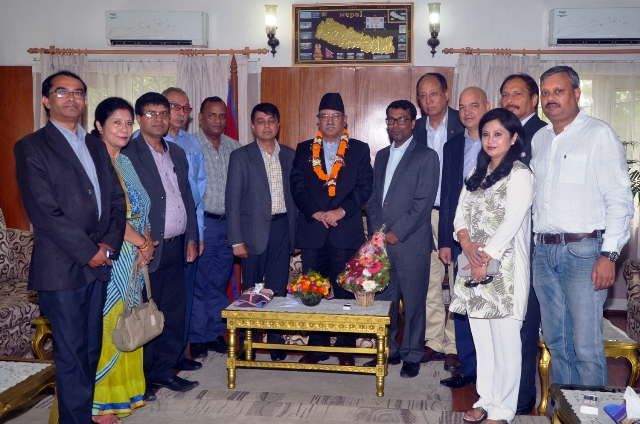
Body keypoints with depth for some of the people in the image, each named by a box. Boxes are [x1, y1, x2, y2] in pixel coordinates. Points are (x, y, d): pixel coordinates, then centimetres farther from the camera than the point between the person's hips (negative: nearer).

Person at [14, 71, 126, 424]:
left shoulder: (96, 146, 16)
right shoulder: (31, 147, -4)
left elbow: (116, 199, 12)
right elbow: (45, 212, -13)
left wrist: (109, 244, -3)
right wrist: (89, 252, -12)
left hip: (98, 263, 6)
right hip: (62, 268, -6)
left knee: (90, 351, 12)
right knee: (72, 356, 1)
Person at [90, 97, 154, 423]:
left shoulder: (126, 163, 14)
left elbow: (141, 210, 14)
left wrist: (145, 244, -2)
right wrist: (142, 243, -9)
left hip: (133, 258, 8)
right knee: (103, 326, -2)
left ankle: (121, 392, 25)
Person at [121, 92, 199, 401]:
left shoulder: (177, 153, 15)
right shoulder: (128, 155, -8)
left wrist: (191, 238, 12)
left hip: (176, 246, 7)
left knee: (174, 311, 11)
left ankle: (164, 370, 25)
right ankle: (142, 377, 17)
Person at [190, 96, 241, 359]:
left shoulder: (234, 148, 10)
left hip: (228, 223, 4)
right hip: (202, 222, -4)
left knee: (219, 284, 12)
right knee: (198, 283, 3)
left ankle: (215, 334, 24)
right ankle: (197, 338, 15)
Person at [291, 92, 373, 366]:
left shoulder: (359, 150, 8)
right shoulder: (303, 150, 12)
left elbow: (364, 187, -2)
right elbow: (297, 186, 3)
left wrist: (342, 210, -15)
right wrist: (316, 212, -11)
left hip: (347, 232, -2)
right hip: (312, 232, 2)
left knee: (345, 291, 2)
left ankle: (346, 348, 13)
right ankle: (316, 346, 17)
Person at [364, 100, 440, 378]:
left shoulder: (426, 156, -2)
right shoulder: (382, 156, 17)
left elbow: (423, 202, -9)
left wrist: (397, 233, -12)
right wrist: (376, 230, 2)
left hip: (411, 242, -5)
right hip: (381, 241, 5)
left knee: (413, 302, 2)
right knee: (383, 299, 8)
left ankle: (412, 356, 14)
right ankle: (388, 351, 22)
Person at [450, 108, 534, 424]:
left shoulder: (520, 174, -6)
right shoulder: (477, 173, 16)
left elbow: (511, 223, -13)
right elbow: (461, 213, 11)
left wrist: (485, 259, -14)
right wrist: (467, 244, -8)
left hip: (503, 268, -6)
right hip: (474, 265, 7)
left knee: (505, 338, -1)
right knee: (481, 337, 11)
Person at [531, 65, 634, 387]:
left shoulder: (599, 134, -3)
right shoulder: (538, 139, 15)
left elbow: (620, 199, -8)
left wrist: (609, 255, -15)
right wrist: (532, 245, 10)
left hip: (583, 250, -6)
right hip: (543, 250, 6)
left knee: (586, 346, -6)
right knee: (556, 341, 13)